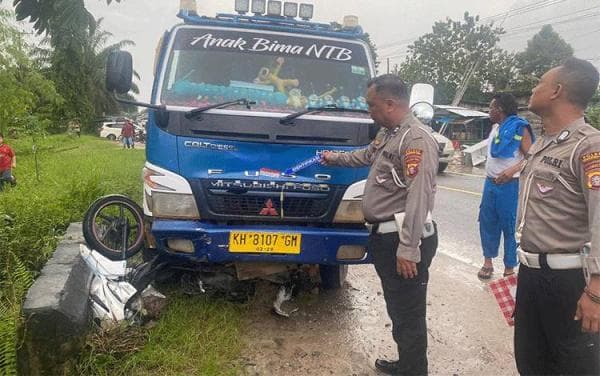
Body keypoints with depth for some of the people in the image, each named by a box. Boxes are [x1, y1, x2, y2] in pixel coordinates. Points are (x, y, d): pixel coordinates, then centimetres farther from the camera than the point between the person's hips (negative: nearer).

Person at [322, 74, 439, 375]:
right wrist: (336, 158, 48)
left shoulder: (416, 139, -18)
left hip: (403, 241, -10)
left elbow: (418, 199, -24)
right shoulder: (388, 133, 14)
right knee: (398, 310, 22)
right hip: (384, 237, 10)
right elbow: (367, 155, 37)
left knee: (408, 316, 1)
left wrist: (407, 249, -26)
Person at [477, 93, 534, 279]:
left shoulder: (519, 128, -9)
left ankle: (510, 267, 8)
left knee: (510, 227, 0)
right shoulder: (495, 128, 13)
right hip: (490, 183, 8)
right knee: (487, 222, 11)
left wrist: (513, 170, -28)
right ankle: (488, 261, 22)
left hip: (509, 185, -8)